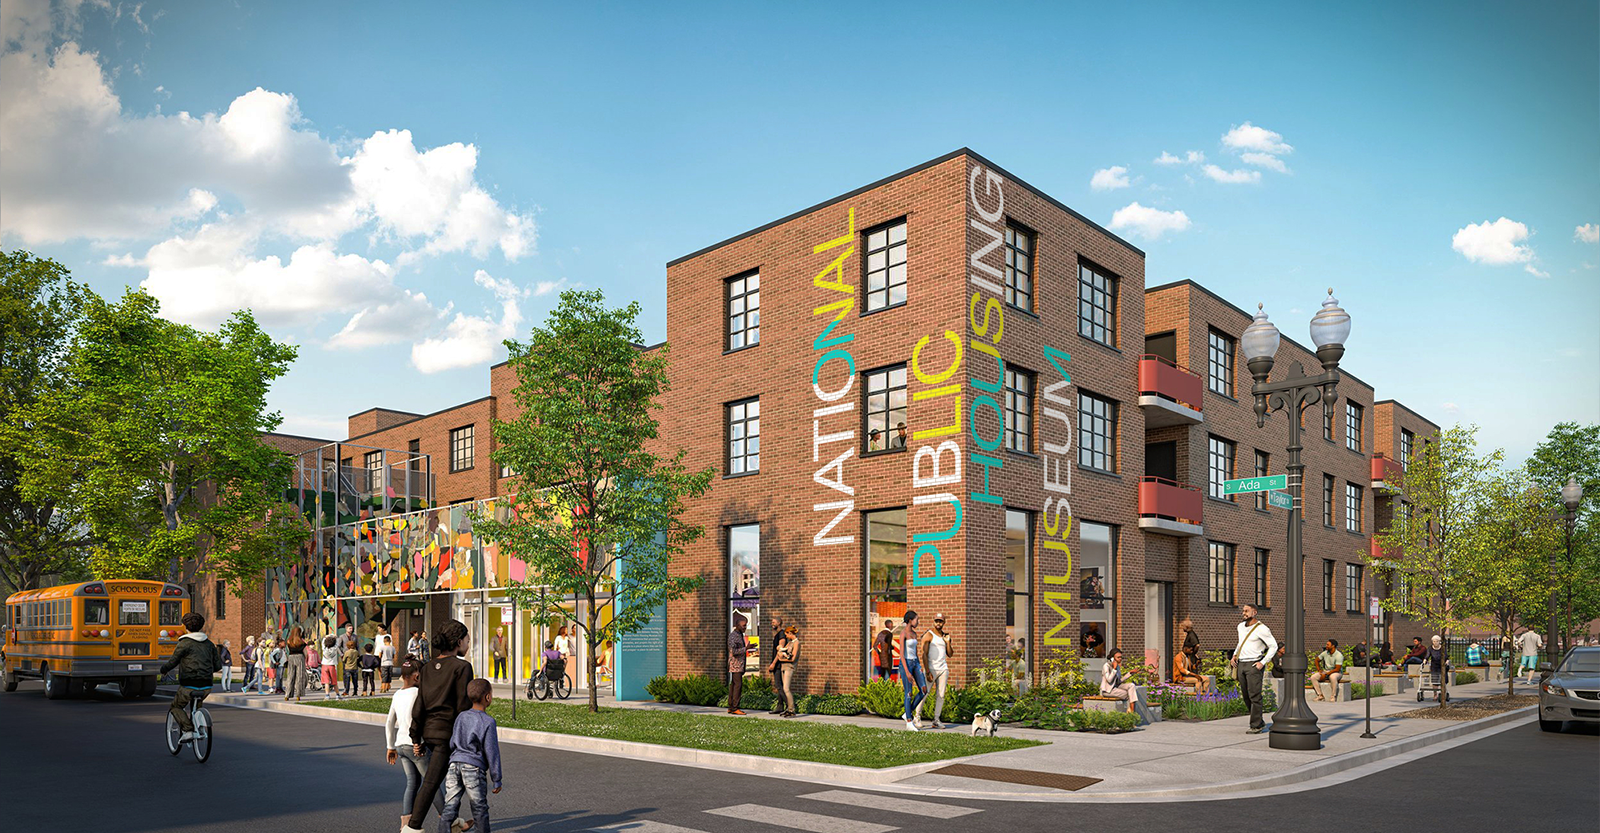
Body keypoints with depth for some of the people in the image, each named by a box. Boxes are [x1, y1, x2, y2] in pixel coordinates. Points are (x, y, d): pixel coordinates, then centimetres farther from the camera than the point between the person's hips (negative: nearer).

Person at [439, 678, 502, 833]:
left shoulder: (461, 717, 10)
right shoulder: (488, 722, -7)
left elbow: (451, 744, 14)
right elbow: (491, 752, -6)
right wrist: (496, 780, 0)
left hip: (454, 763, 5)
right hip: (474, 768, -5)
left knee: (450, 807, 7)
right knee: (480, 809, 6)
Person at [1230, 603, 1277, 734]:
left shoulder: (1261, 629, -10)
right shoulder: (1241, 626, 13)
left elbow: (1273, 646, -9)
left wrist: (1263, 662, -14)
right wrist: (1234, 656, 15)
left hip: (1254, 665, -8)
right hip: (1241, 664, 8)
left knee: (1254, 696, -9)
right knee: (1246, 696, 8)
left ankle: (1255, 726, -6)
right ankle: (1260, 723, 19)